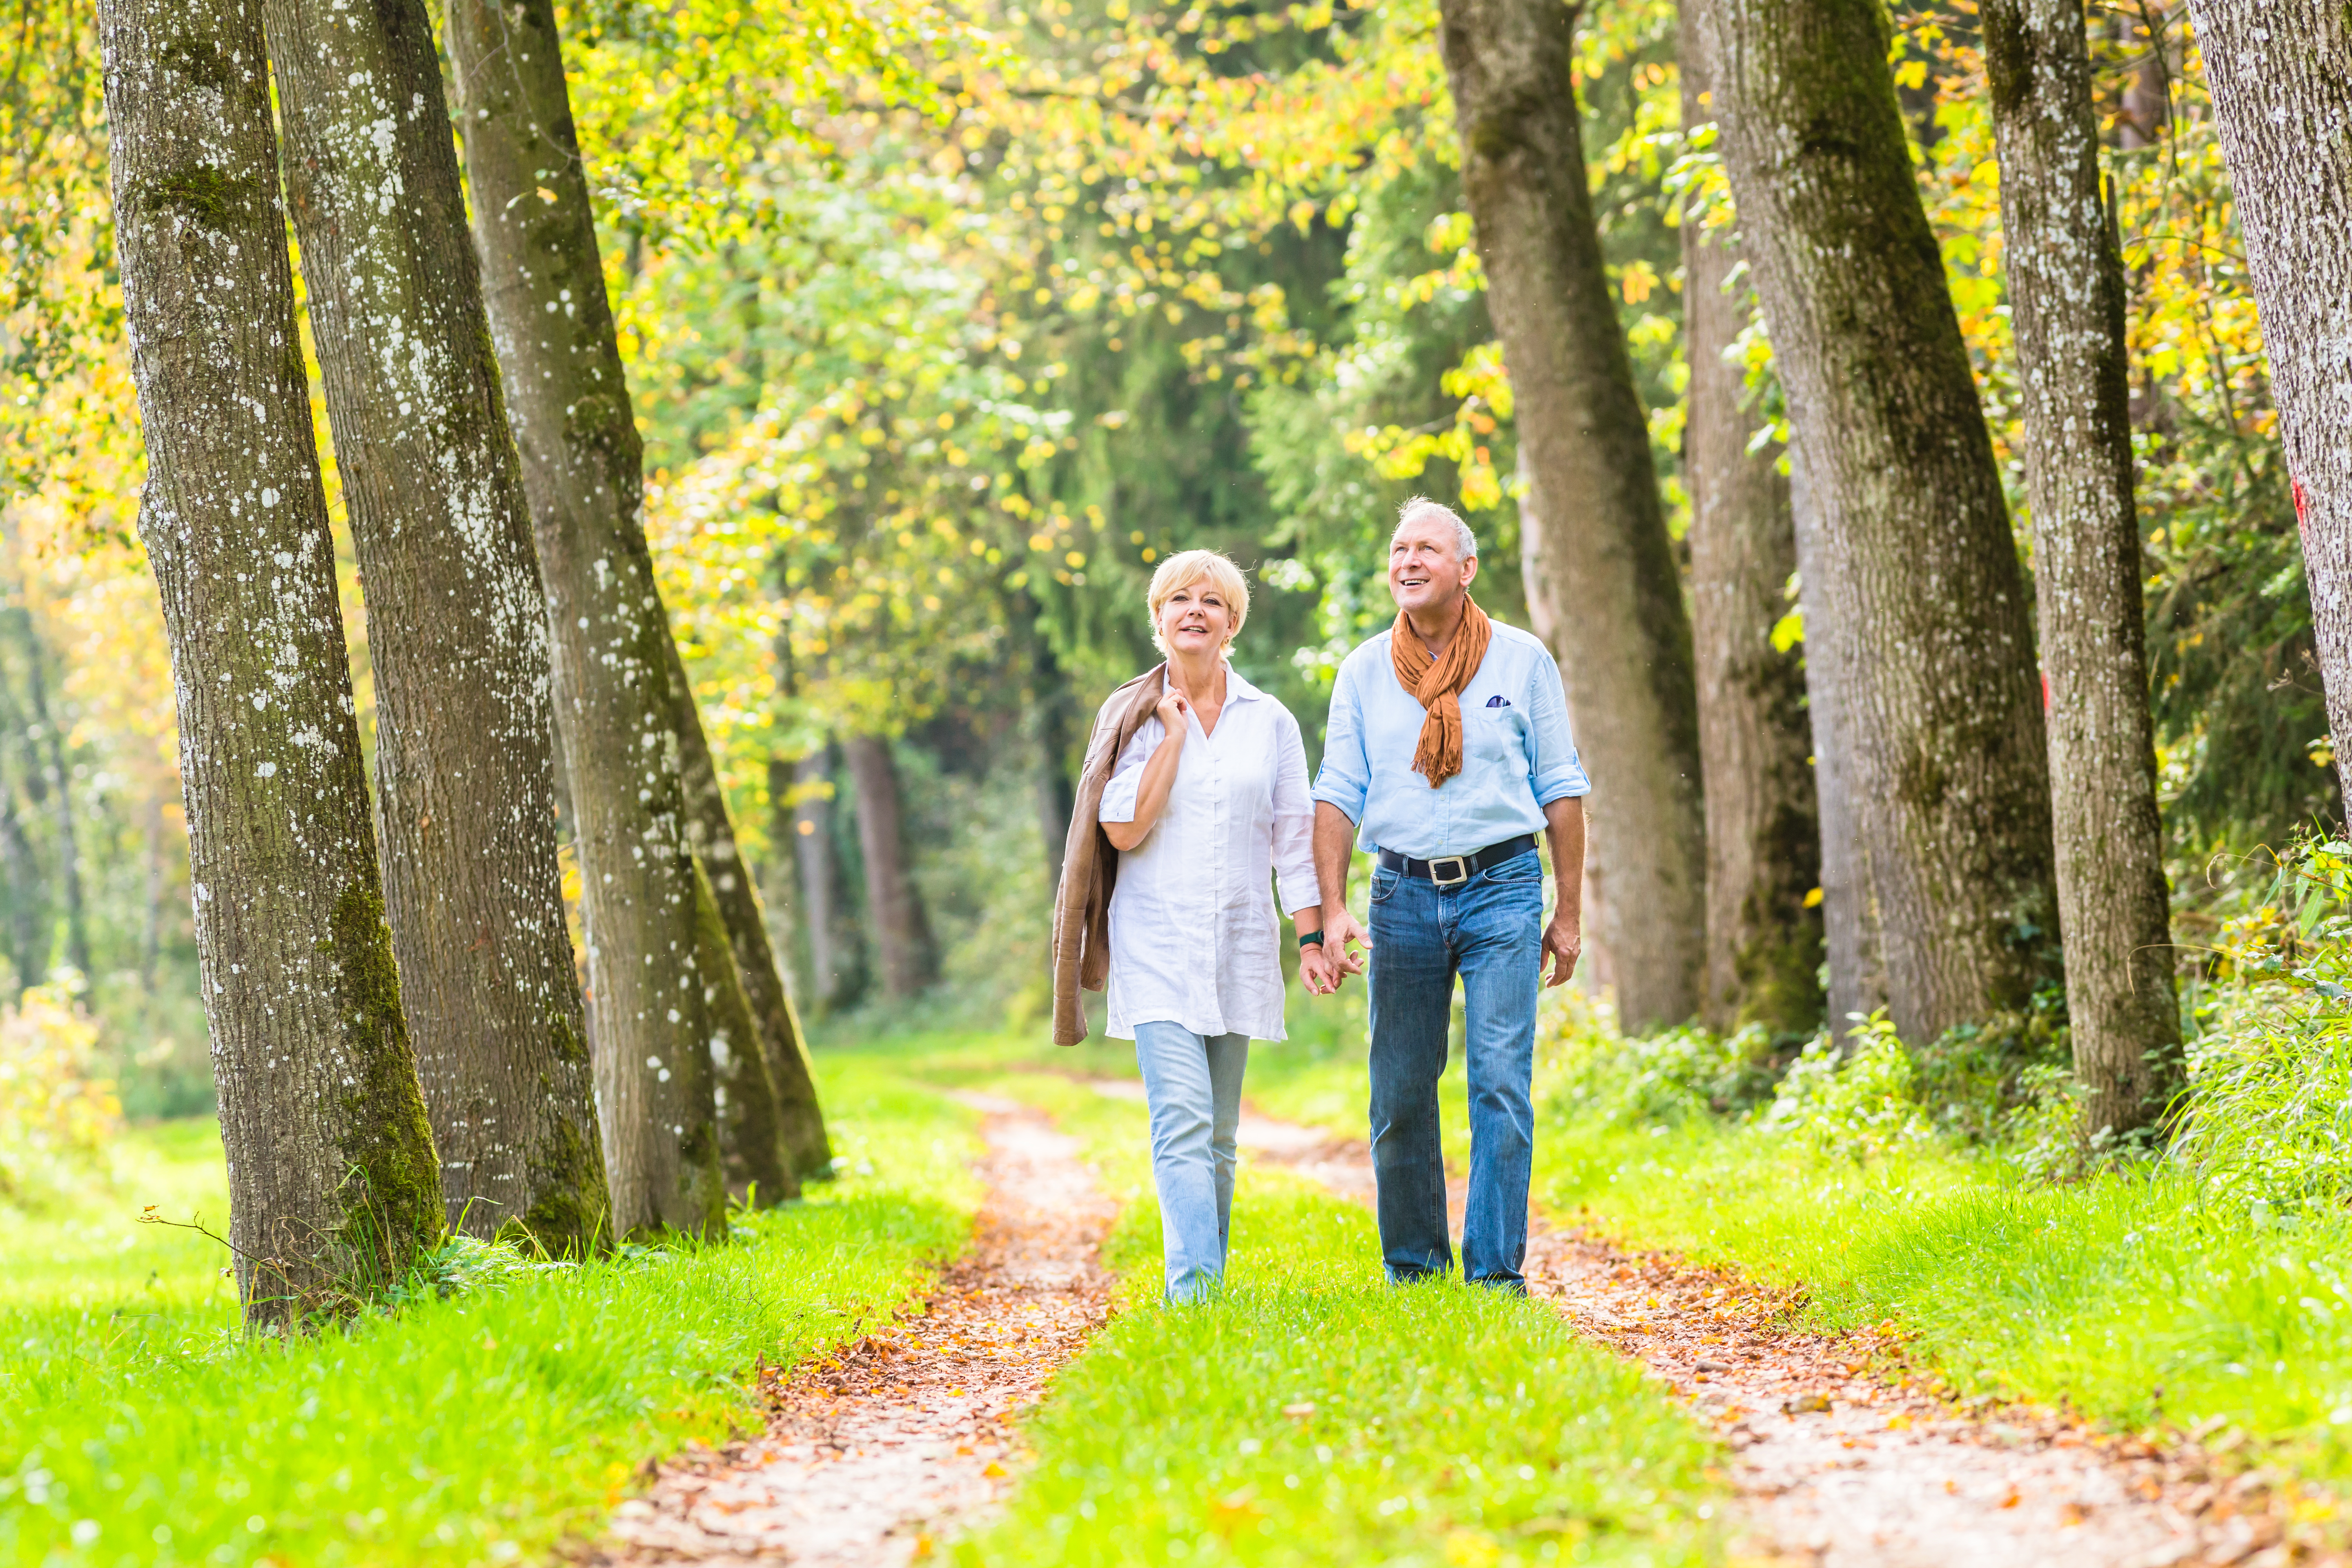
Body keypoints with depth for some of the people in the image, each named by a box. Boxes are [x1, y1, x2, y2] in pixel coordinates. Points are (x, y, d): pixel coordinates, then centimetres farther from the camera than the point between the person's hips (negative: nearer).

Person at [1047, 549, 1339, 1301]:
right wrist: (1175, 733, -7)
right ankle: (1193, 1292, -24)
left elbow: (1295, 841, 9)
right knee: (1182, 1125, -16)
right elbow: (1124, 828, -9)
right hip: (1157, 947, -3)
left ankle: (1206, 1290, 14)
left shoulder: (1270, 722, 8)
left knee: (1219, 1137, 7)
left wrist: (1312, 938, 2)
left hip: (1240, 948, 3)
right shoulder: (1134, 718, 3)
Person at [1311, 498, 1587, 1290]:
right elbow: (1338, 794, 5)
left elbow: (1561, 787, 6)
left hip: (1501, 887, -2)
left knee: (1501, 1083, -9)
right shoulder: (1363, 671, 8)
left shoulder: (1522, 660, 4)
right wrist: (1332, 910, -6)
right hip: (1403, 894, 2)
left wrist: (1567, 912, 3)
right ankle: (1412, 1269, 17)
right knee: (1400, 1093, 4)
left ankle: (1496, 1271, -5)